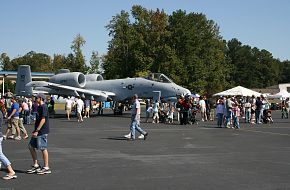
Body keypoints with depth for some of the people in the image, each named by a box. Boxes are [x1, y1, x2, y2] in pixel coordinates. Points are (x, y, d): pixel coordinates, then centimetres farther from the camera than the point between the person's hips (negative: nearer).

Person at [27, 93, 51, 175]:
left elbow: (43, 120, -20)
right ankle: (36, 165, 17)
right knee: (31, 146, 10)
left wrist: (37, 131, -21)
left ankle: (46, 168, 5)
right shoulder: (39, 107, 15)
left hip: (42, 132, -10)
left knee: (43, 148, -4)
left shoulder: (43, 107, -14)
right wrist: (35, 131, 21)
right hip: (38, 131, 10)